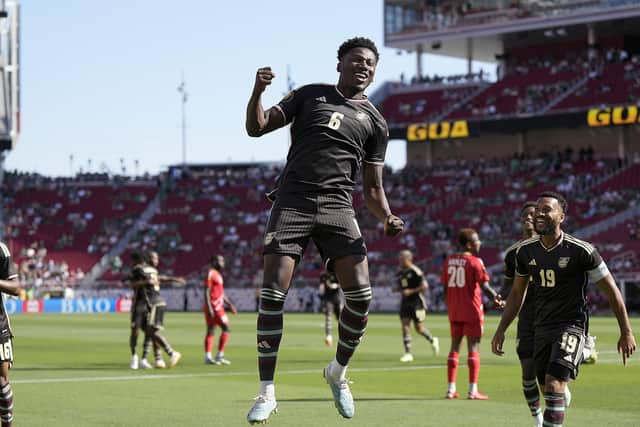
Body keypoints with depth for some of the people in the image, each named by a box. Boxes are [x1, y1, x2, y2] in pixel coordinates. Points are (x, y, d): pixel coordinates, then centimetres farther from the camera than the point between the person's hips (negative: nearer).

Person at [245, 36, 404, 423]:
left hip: (337, 207, 2)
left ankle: (338, 372, 14)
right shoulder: (310, 95, 12)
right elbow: (257, 127, 7)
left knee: (360, 295, -12)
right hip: (292, 202, -1)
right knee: (273, 294, -11)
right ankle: (267, 393, -2)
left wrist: (387, 217, -5)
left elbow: (373, 188, 15)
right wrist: (258, 90, -12)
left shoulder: (375, 122, 15)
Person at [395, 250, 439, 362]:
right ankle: (408, 353, -4)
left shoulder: (415, 271, -13)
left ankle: (433, 341, 31)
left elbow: (425, 286, -16)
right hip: (405, 302, 6)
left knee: (419, 328, 2)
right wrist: (398, 289, 1)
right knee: (405, 326, -5)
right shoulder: (400, 273, 11)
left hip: (416, 303, -6)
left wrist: (411, 291, -21)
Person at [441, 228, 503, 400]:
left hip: (454, 311, 6)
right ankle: (473, 390, -2)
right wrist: (496, 297, 1)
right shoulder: (475, 262, -12)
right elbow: (484, 286, -15)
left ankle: (451, 389, 11)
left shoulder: (449, 261, 6)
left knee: (455, 346, 12)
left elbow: (445, 286, 8)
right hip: (472, 310, -6)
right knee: (473, 347, -1)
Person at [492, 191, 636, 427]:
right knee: (549, 390, 10)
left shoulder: (581, 251, -14)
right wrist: (501, 331, 13)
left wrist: (626, 332, -4)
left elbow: (611, 290, -6)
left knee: (554, 384, -21)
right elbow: (517, 293, 16)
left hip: (572, 325, -6)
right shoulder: (525, 251, 2)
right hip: (542, 327, 6)